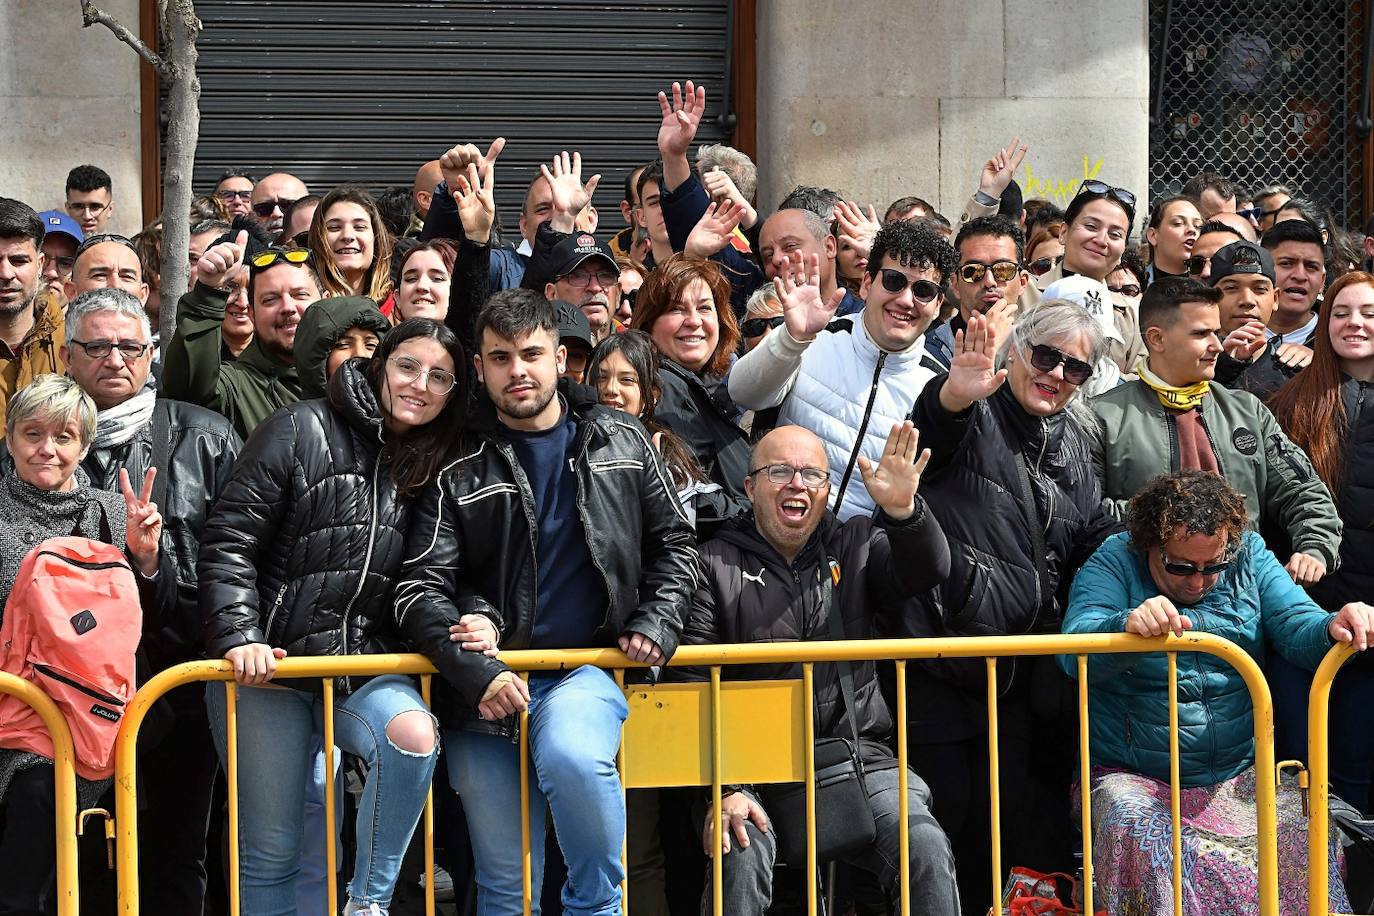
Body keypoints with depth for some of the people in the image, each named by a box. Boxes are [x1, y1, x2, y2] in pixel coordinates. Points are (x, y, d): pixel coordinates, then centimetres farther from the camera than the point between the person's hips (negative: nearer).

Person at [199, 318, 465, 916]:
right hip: (270, 666, -3)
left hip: (365, 666, 3)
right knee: (270, 852, -1)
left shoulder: (435, 469, 10)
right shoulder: (303, 431, -4)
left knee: (413, 733, -30)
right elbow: (229, 542, -8)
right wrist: (238, 637, -18)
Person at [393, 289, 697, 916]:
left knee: (572, 758, -35)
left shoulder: (622, 442, 8)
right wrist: (476, 672, -18)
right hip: (485, 687, 1)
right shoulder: (460, 469, 2)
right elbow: (420, 591, -3)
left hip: (586, 671, 0)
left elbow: (674, 545, 16)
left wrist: (655, 624, -1)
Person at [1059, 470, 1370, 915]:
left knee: (1306, 836, -24)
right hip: (1134, 778, -3)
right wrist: (1127, 626, -43)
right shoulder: (1113, 562, -5)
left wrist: (1333, 628, -27)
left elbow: (1298, 628, -2)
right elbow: (1074, 650, -20)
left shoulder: (1248, 555, 6)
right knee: (1141, 842, -34)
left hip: (1240, 774, 3)